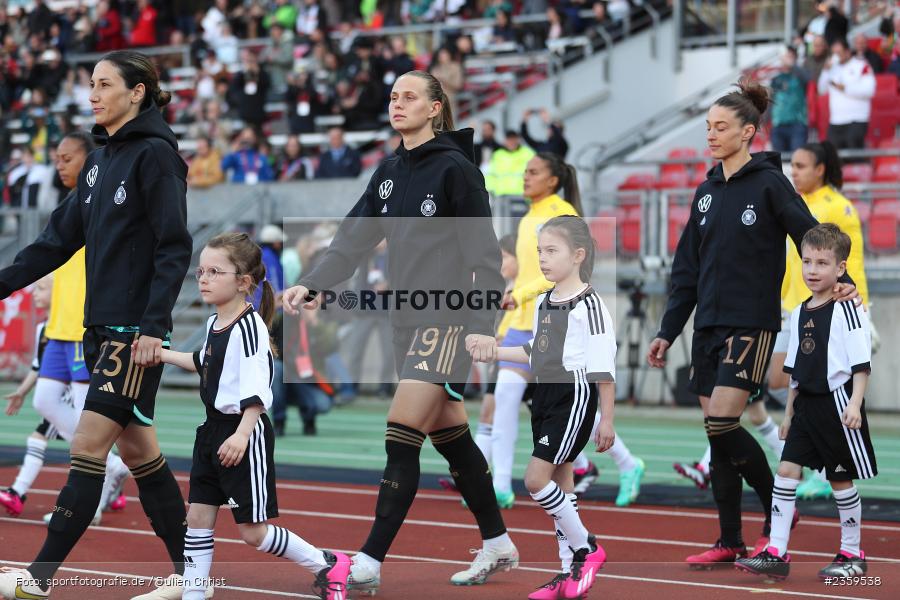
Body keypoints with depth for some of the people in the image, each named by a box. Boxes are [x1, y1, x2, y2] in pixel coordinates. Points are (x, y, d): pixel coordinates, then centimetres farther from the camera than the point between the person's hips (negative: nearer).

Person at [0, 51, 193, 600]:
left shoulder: (156, 154, -10)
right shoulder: (101, 160, 14)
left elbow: (174, 249, -15)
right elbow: (60, 238, 16)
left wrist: (154, 326, -20)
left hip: (137, 333, -9)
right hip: (101, 327, 9)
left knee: (89, 446, -8)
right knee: (137, 449, 10)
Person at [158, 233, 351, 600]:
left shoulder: (249, 326, -18)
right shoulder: (214, 324, 10)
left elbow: (256, 389, -24)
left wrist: (242, 434, -32)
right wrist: (162, 355, 31)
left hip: (243, 434, -9)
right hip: (213, 429, 9)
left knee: (252, 531, -3)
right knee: (198, 517, 7)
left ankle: (327, 566, 14)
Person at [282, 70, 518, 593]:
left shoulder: (456, 169, -9)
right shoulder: (389, 174, 12)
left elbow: (484, 255, -11)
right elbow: (353, 239, 6)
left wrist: (483, 326, -18)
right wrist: (312, 285, -10)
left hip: (447, 321, -8)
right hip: (407, 322, 8)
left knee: (402, 436, -12)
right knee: (450, 436, 13)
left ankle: (369, 564, -13)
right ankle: (499, 546, 25)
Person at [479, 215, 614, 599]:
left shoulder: (589, 305, -15)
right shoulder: (543, 303, 10)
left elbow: (603, 367, -15)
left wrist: (607, 420, -15)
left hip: (574, 398, -8)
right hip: (545, 395, 8)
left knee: (536, 479, -13)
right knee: (559, 482, 10)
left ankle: (586, 549, 3)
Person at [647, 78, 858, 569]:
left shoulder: (769, 182, -5)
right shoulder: (707, 191, 14)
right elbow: (687, 270, 17)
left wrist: (840, 280, -28)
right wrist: (667, 331, 15)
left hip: (751, 324, -7)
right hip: (708, 325, 7)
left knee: (721, 422, -16)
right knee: (717, 435, 5)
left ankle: (778, 511, 1)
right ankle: (730, 541, 11)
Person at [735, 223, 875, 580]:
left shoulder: (846, 310, -10)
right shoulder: (800, 314, 11)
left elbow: (861, 363, -13)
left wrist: (855, 403, -22)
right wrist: (790, 411, 18)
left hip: (837, 401, -7)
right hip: (807, 403, 7)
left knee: (841, 479, 2)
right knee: (787, 469, -3)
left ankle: (852, 555, 16)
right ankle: (776, 553, -3)